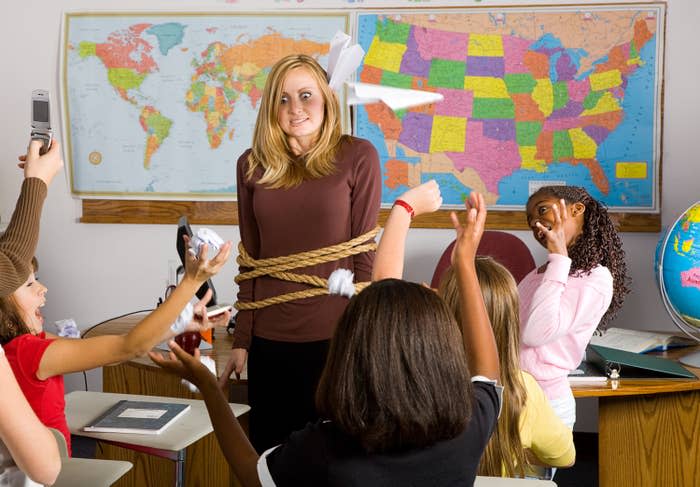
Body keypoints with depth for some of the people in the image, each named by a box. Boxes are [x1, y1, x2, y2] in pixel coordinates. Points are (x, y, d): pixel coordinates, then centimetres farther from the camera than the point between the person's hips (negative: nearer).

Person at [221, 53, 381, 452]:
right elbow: (249, 259, 9)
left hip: (333, 337, -3)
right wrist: (241, 340, 7)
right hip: (269, 339, 3)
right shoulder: (253, 165, 5)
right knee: (269, 450, 13)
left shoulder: (357, 157, -5)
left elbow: (365, 254, -5)